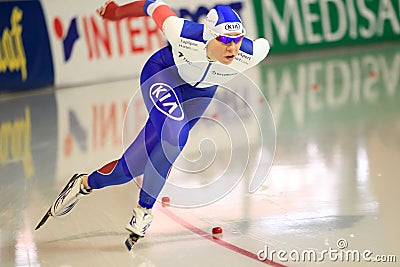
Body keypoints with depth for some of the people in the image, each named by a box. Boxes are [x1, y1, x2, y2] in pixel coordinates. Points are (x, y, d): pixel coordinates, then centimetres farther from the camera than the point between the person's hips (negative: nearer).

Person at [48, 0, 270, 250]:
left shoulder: (250, 54, -34)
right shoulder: (183, 34, -39)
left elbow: (264, 44, -10)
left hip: (199, 90, 4)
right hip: (162, 72, -4)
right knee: (174, 136, -28)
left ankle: (87, 183, 23)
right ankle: (144, 210, -7)